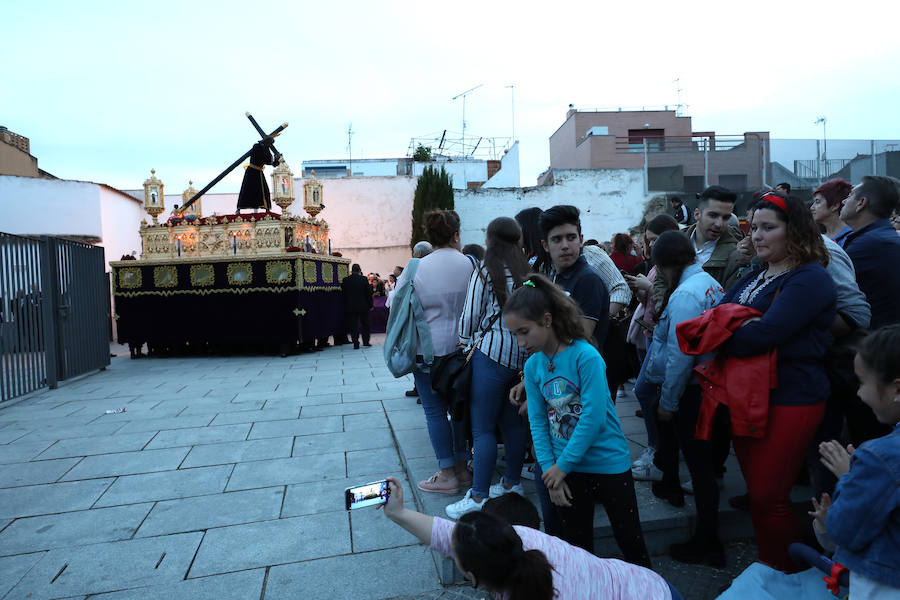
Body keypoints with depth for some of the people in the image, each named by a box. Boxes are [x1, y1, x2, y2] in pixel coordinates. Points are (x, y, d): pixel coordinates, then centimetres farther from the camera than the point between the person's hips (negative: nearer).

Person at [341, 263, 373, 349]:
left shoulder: (345, 280, -4)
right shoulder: (364, 279, -6)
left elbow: (343, 293, 2)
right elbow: (369, 293, -4)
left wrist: (345, 305, 12)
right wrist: (370, 305, 4)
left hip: (350, 307, 0)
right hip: (363, 307, 0)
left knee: (353, 326, 5)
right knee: (365, 324, 14)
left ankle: (356, 344, 3)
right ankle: (366, 341, 18)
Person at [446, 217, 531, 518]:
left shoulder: (486, 271, -7)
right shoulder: (529, 271, 8)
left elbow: (471, 315, -4)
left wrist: (465, 342, 11)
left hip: (493, 353, -7)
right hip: (523, 355, 7)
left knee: (482, 428, -2)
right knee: (512, 422, 17)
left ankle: (478, 497, 2)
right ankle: (512, 483, 28)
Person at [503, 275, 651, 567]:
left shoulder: (586, 356, -19)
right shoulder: (532, 365, -2)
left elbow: (594, 416, -22)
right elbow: (538, 421, 0)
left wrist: (562, 465, -17)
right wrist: (549, 470, -9)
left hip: (608, 464, -4)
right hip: (564, 469, 5)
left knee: (631, 544, 13)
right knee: (577, 547, 18)